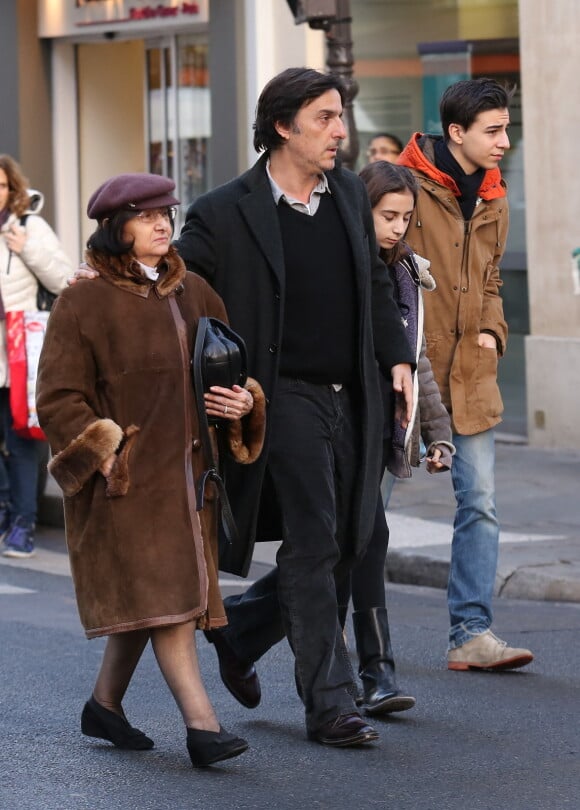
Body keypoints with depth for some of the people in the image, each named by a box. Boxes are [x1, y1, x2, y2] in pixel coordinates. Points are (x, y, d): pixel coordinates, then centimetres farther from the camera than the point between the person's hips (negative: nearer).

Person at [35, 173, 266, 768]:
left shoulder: (194, 295, 12)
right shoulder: (83, 305, -6)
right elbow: (58, 399, -8)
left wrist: (244, 400, -1)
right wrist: (104, 453, -17)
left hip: (187, 473, 6)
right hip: (124, 476, -6)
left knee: (145, 598, 12)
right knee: (161, 595, -12)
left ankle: (105, 706, 28)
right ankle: (201, 724, -15)